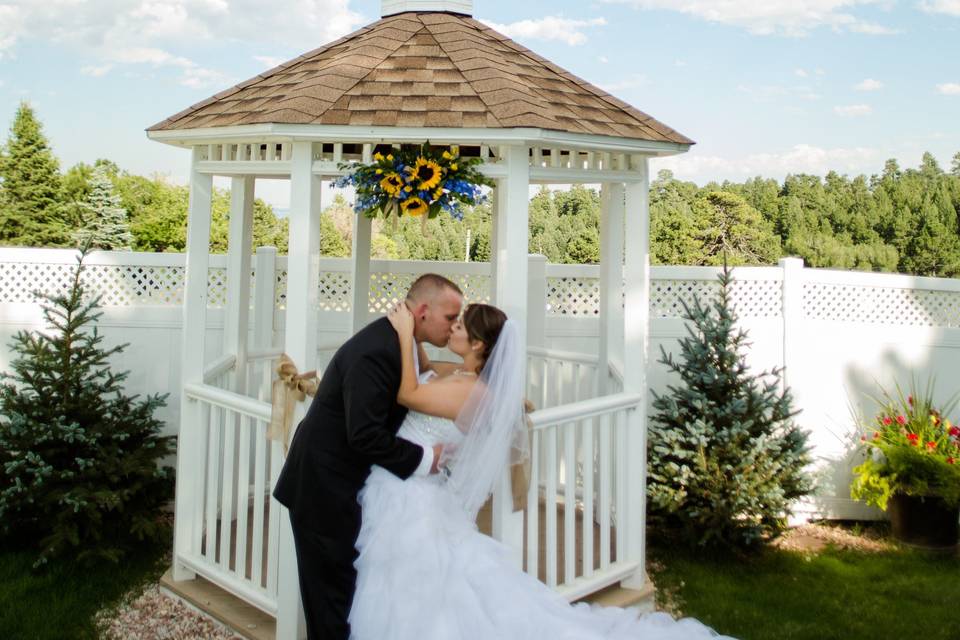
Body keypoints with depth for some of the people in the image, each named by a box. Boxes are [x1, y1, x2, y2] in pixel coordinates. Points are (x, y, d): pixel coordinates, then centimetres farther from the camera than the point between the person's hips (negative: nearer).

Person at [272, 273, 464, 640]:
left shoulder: (393, 339, 5)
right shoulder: (376, 351, -25)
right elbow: (364, 434, -29)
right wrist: (425, 459, -19)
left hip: (338, 483, 9)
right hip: (323, 487, -9)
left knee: (338, 587, 17)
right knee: (332, 591, 1)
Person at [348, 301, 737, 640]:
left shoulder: (473, 390, -22)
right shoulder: (458, 374, 5)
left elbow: (407, 394, -29)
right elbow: (423, 370, 24)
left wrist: (406, 334, -23)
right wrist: (411, 334, 7)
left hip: (411, 502, -9)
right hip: (403, 495, 9)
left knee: (421, 604, 3)